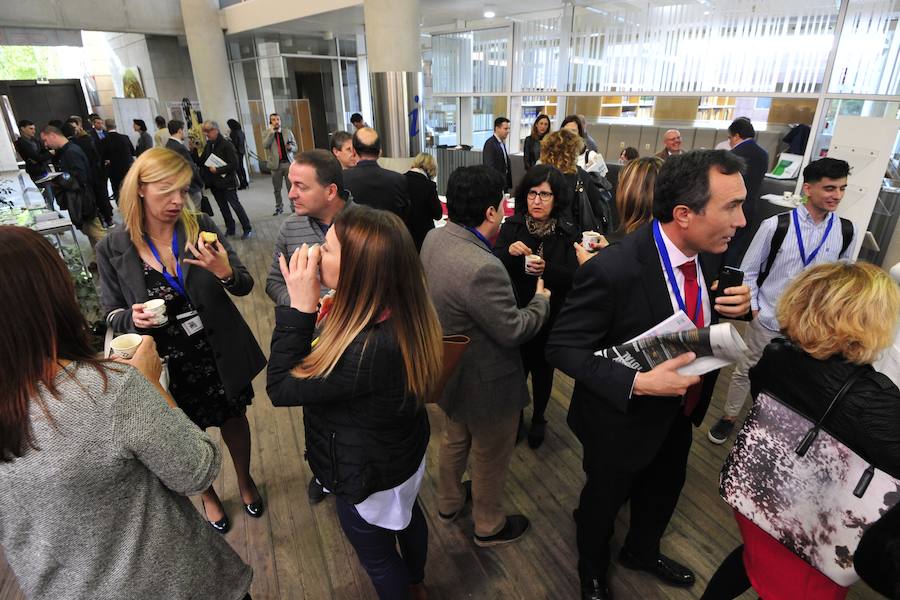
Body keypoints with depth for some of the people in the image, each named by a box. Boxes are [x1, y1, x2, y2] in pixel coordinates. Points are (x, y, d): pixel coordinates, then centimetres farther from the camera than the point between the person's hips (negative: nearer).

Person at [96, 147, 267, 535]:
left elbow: (245, 286, -8)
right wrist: (133, 317, -23)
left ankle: (245, 480, 50)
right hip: (167, 363, 0)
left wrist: (226, 273, -29)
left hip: (219, 353, 0)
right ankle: (208, 496, 50)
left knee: (234, 419, 21)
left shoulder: (202, 227, -11)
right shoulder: (113, 250, -11)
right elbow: (112, 315, 0)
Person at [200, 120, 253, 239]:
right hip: (214, 183, 7)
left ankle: (247, 229, 7)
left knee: (235, 205, -2)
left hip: (226, 181, -7)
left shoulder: (226, 144, -13)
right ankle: (230, 229, 25)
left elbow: (234, 164, -17)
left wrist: (217, 170, -18)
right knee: (223, 207, 13)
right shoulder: (208, 145, 7)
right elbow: (200, 162, 11)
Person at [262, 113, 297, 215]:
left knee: (291, 187, -4)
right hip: (276, 164, 0)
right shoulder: (268, 133, 6)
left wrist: (291, 147, -11)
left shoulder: (288, 132, 10)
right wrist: (272, 132, -12)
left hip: (288, 162, 0)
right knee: (277, 189, 8)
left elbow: (295, 147, 12)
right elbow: (265, 145, -11)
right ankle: (279, 207, 22)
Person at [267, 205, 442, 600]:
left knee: (378, 557, 24)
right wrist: (310, 310, -17)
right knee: (408, 517, 35)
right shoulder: (402, 315, -17)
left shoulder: (368, 350, -44)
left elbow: (280, 388, -30)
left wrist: (300, 307, -32)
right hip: (404, 454, 8)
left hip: (367, 478, -8)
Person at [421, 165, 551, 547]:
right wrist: (542, 301, -7)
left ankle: (448, 503, 55)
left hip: (450, 369, 9)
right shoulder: (483, 269, -37)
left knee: (455, 438, 31)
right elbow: (513, 330, -26)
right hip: (485, 384, -8)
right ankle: (489, 526, 44)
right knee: (490, 457, 18)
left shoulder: (435, 239, -9)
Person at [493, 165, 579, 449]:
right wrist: (508, 251, -28)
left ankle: (538, 418, 43)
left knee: (542, 369, 17)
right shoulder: (511, 226, -4)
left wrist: (547, 270, -30)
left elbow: (575, 278, -13)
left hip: (550, 318, 0)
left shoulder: (568, 233, -8)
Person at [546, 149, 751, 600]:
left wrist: (736, 307, -16)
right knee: (604, 500, 21)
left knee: (663, 492, 31)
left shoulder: (708, 251, -10)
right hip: (623, 421, -6)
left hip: (678, 414, 7)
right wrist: (637, 383, -36)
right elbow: (562, 347, -26)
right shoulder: (611, 270, -34)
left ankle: (641, 552, 64)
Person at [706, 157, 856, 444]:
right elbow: (748, 271, -7)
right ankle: (728, 418, 32)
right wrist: (753, 309, -9)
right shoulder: (776, 226, -16)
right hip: (767, 319, -3)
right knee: (745, 371, 11)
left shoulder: (846, 232, -5)